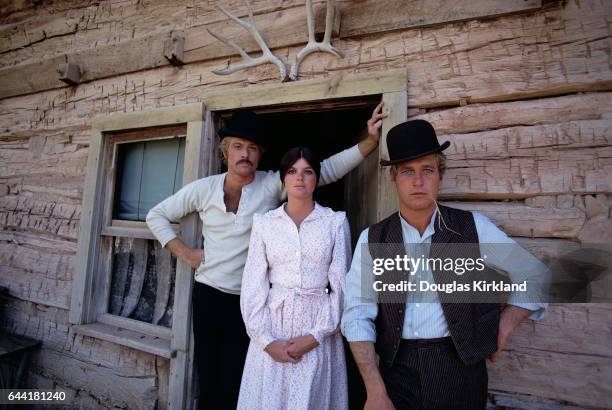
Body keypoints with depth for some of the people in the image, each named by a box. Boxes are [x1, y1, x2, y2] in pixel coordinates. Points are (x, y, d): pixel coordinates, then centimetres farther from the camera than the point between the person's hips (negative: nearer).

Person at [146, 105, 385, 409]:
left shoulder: (273, 184, -7)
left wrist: (371, 140, -16)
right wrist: (183, 252, 2)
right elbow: (156, 215, 11)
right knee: (208, 380, 17)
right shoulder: (203, 188, 0)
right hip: (208, 294, 2)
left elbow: (328, 169, -11)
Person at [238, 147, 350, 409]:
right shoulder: (263, 222, 2)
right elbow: (252, 286, 0)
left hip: (319, 327, 0)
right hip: (272, 326, 1)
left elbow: (341, 285, -3)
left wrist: (315, 336, -9)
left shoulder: (336, 222, 0)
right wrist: (267, 340, -8)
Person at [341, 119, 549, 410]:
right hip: (397, 370, 0)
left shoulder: (473, 228, -4)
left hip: (460, 368, 1)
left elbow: (534, 276, 7)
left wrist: (503, 330, -1)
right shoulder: (372, 240, -4)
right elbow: (357, 315, -7)